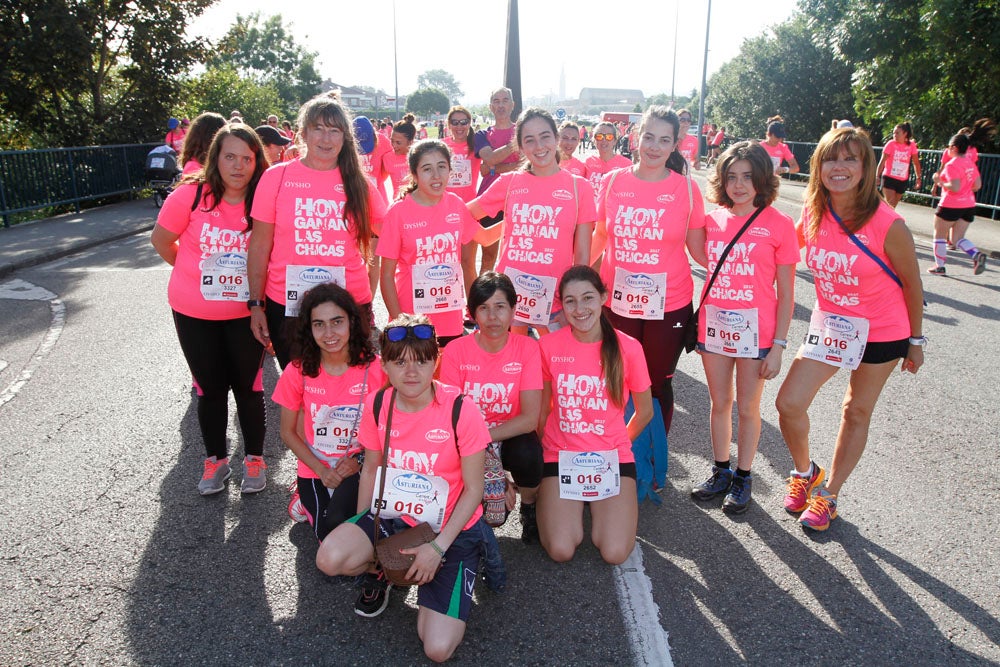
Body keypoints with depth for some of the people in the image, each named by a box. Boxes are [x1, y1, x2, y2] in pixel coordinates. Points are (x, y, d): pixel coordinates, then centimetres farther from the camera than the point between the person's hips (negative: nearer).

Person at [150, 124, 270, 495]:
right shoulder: (191, 195, -12)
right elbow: (161, 239, 2)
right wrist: (195, 271, 7)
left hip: (246, 312, 0)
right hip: (194, 312, 0)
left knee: (247, 385, 9)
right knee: (211, 387, 12)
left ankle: (254, 458, 27)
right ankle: (215, 460, 30)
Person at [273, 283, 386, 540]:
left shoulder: (374, 368, -13)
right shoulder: (297, 371, -10)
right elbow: (288, 432, 1)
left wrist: (360, 461, -18)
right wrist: (321, 470, -9)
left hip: (358, 469, -1)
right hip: (314, 470, 2)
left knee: (338, 524, -26)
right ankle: (308, 501, 19)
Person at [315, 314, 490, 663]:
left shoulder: (461, 409, -21)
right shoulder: (377, 405, -8)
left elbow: (474, 489, -13)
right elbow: (371, 469, 6)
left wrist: (438, 547, -17)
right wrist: (361, 534, 2)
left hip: (452, 528, -3)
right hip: (394, 516, 4)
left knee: (438, 649, -13)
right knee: (330, 558, -26)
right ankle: (379, 569, 10)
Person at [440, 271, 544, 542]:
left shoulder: (527, 348, -12)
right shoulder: (456, 350, -10)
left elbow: (529, 418, -16)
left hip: (511, 438, -1)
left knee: (527, 453, -34)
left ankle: (529, 507, 2)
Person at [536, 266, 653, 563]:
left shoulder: (628, 348, -9)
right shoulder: (549, 346, -6)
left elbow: (644, 412, 5)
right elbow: (543, 409, 7)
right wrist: (547, 448, 5)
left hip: (612, 457, 0)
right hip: (561, 455, 0)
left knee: (615, 554, -13)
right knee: (561, 551, -15)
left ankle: (599, 505, 18)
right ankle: (571, 505, 18)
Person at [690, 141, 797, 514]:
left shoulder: (778, 225, -7)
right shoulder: (713, 221, 3)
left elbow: (786, 293, -5)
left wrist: (778, 346, -8)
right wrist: (697, 326, 4)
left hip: (755, 329, -3)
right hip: (714, 325, 3)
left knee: (747, 407, 10)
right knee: (719, 403, 15)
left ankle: (743, 477, 28)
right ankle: (720, 472, 32)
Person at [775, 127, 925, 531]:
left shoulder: (888, 225, -21)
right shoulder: (813, 215, -9)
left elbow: (911, 285, -8)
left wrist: (916, 341, 1)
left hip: (881, 331, -3)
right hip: (829, 324, 4)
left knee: (857, 412, 11)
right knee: (789, 403, -4)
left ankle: (829, 494, 28)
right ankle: (804, 472, 26)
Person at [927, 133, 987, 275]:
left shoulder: (952, 164, -16)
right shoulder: (971, 163, 9)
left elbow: (955, 187, -23)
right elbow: (977, 185, 11)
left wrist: (940, 182, -10)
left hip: (950, 206, -7)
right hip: (969, 206, 8)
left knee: (939, 235, 10)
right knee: (958, 238, 12)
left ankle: (939, 266, 14)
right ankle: (977, 254, -14)